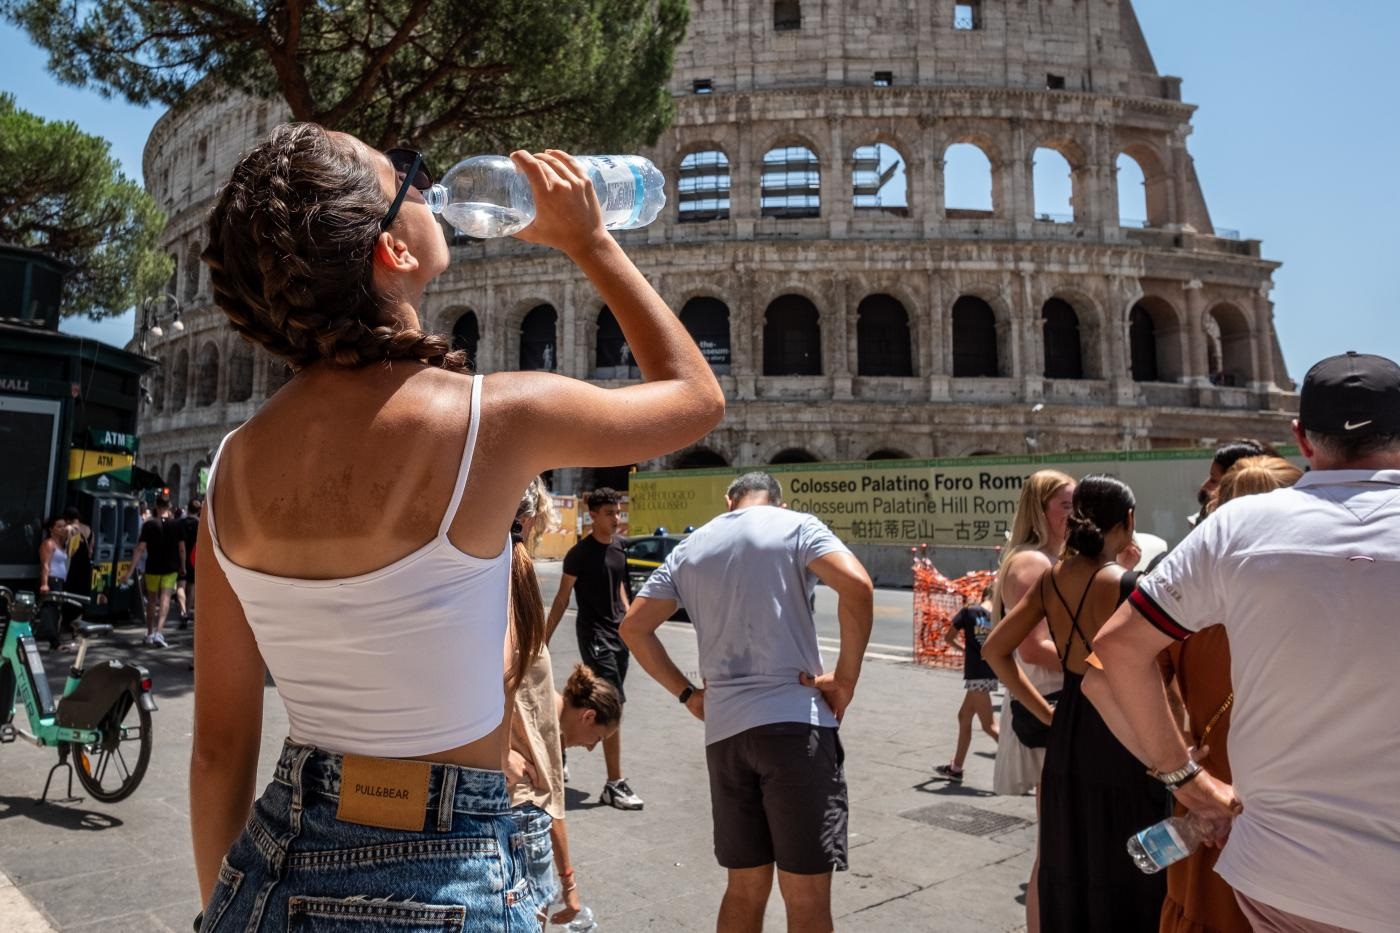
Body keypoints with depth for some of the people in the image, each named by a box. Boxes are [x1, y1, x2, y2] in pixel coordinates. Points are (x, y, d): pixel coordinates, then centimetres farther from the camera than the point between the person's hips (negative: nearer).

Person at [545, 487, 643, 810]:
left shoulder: (619, 546, 7)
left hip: (618, 632, 7)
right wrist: (544, 640, -9)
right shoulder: (580, 553, -12)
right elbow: (561, 600, -8)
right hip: (594, 634, -7)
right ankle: (614, 784, -5)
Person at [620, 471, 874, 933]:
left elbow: (633, 626, 15)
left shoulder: (689, 548, 15)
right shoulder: (797, 526, 2)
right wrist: (845, 678, -7)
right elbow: (857, 586, -15)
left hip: (723, 729, 5)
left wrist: (688, 694, 15)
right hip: (795, 721, -4)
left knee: (745, 886, 17)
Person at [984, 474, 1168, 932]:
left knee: (1069, 873, 19)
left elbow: (994, 650, 6)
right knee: (1121, 881, 8)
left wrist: (1046, 712, 8)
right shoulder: (1124, 584, -16)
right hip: (1118, 739, -6)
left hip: (1066, 737, 6)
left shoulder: (1052, 579, 2)